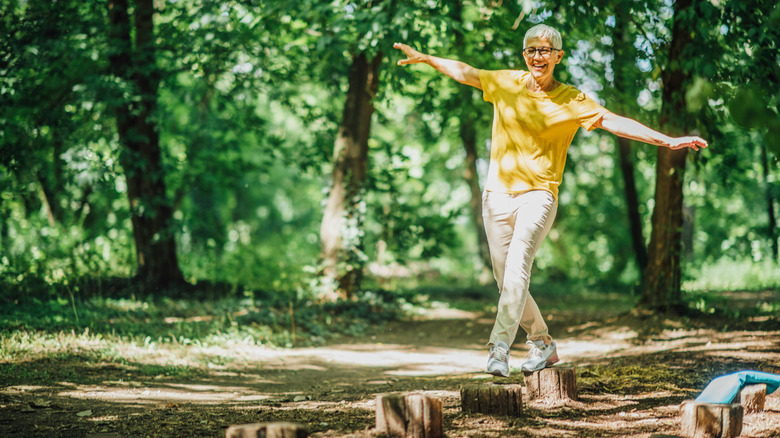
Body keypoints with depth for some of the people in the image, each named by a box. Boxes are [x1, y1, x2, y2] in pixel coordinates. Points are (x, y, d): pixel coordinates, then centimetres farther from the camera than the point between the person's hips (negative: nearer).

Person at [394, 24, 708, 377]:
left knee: (517, 267, -24)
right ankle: (542, 344, 24)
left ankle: (500, 347, -31)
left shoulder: (572, 101, 0)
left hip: (538, 193, -3)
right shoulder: (506, 83, 8)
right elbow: (464, 72, 10)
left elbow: (615, 122, -6)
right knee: (505, 279, 6)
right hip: (498, 193, 4)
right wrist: (425, 58, 1)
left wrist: (668, 141, -14)